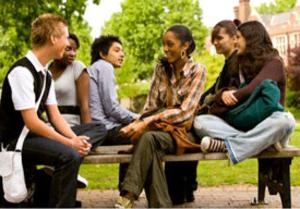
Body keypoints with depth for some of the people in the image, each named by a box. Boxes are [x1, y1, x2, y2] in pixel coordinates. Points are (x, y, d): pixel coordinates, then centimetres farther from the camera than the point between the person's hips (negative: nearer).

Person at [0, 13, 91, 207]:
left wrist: (75, 139, -9)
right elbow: (32, 122, -22)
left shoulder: (46, 74, 8)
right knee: (69, 155, -26)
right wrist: (70, 142, -19)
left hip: (33, 136, 9)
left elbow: (55, 115, 8)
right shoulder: (22, 71, -20)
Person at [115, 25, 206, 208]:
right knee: (151, 150, -34)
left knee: (149, 137, -34)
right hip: (162, 127, 3)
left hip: (185, 130, -3)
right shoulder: (161, 68, 9)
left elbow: (185, 112, -15)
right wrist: (139, 124, -17)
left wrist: (147, 122, -24)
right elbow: (151, 106, 5)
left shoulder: (197, 71, -4)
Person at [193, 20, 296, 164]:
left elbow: (254, 89, -16)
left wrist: (230, 97, -4)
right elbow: (231, 91, 10)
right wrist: (224, 94, -13)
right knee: (200, 121, -18)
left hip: (266, 122, -5)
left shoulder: (273, 62, -1)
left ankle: (227, 146, -45)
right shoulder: (242, 64, 19)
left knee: (285, 120, -39)